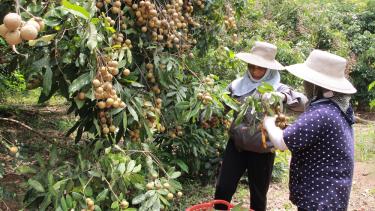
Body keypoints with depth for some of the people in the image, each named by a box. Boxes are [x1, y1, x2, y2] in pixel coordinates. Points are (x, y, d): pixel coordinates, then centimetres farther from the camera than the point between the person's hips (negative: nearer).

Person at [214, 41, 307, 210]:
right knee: (223, 189, 5)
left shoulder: (278, 89, -7)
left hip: (262, 151, -2)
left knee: (258, 196, 14)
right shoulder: (237, 85, 0)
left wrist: (284, 97, -36)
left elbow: (304, 103, -19)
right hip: (236, 146, 2)